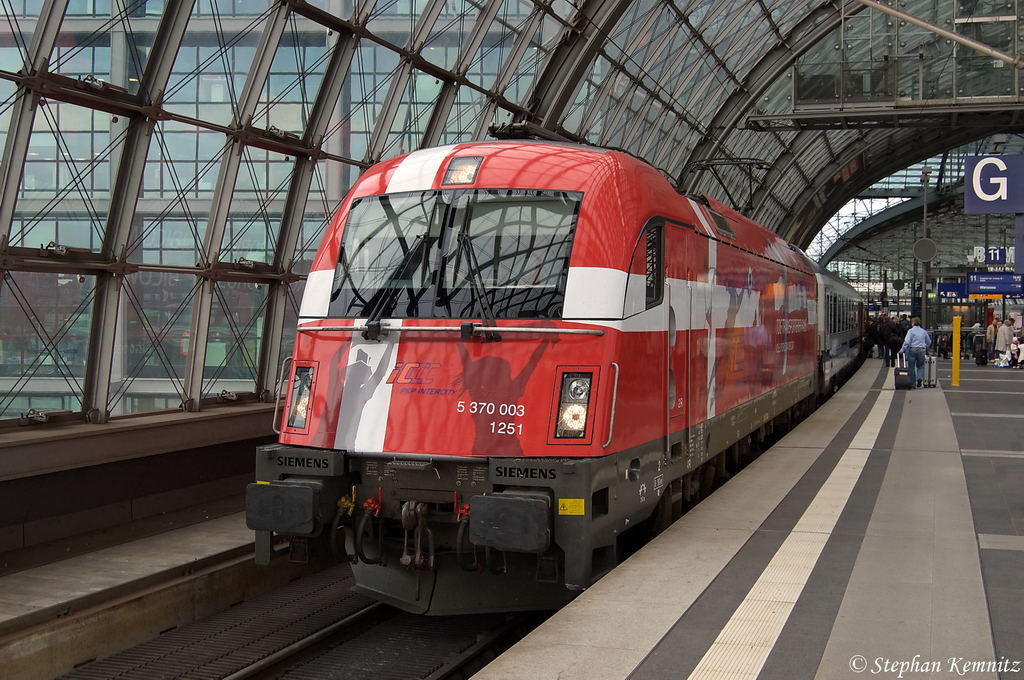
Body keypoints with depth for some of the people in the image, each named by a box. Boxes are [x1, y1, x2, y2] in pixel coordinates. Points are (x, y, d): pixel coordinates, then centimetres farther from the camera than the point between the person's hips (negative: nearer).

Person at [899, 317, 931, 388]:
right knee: (920, 366, 16)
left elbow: (907, 341, -14)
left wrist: (902, 349, -8)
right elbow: (929, 342, 21)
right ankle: (920, 378, -11)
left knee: (911, 367, 5)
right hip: (921, 350, 3)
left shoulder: (911, 331, -3)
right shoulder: (924, 331, 10)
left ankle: (913, 384, 9)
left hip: (912, 350, -3)